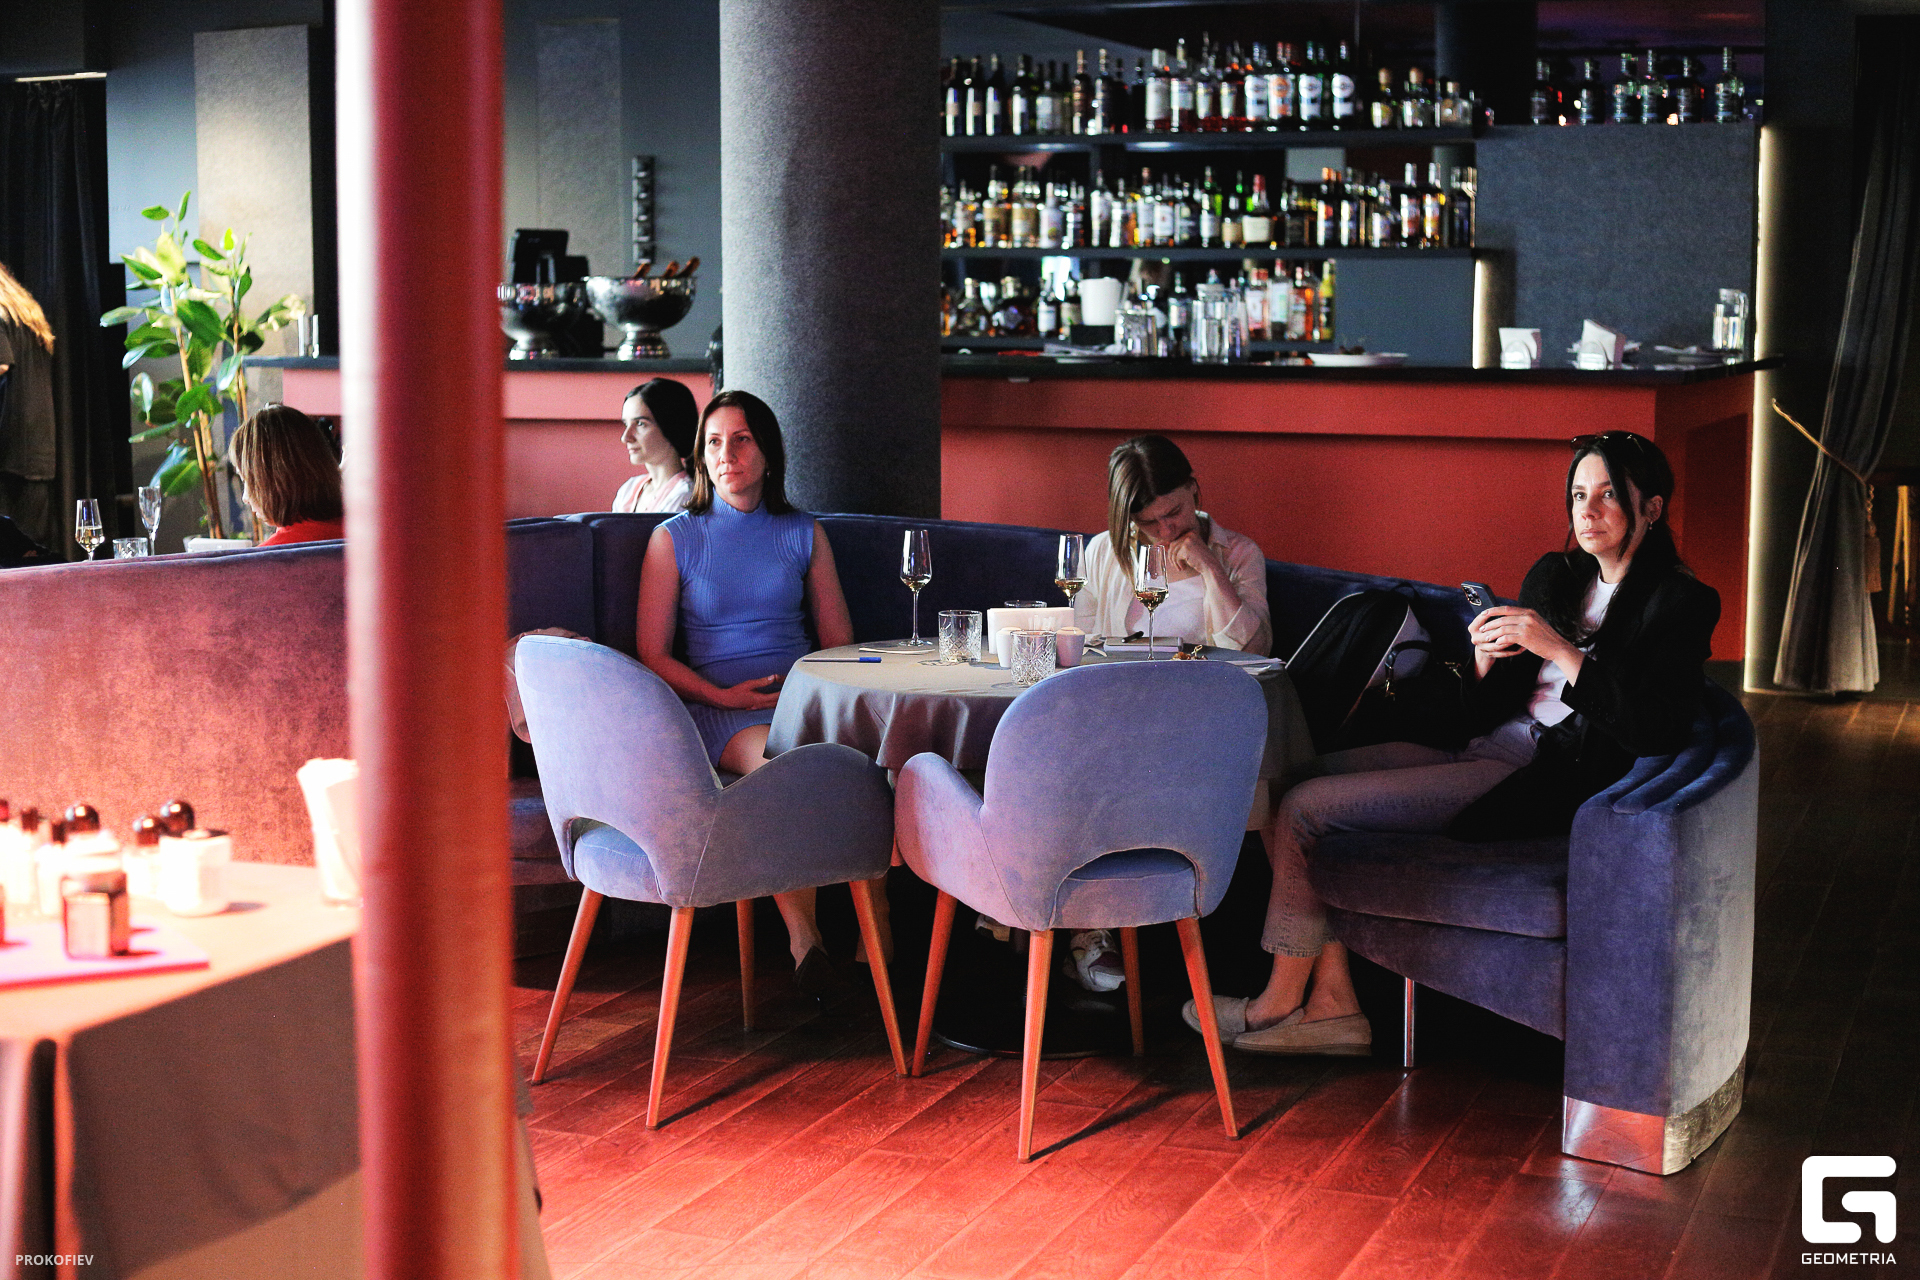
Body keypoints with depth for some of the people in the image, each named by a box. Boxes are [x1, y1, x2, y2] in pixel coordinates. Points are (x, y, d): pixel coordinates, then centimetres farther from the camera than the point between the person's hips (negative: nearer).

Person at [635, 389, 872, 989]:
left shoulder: (805, 535, 17)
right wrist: (724, 696, -10)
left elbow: (841, 643, 17)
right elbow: (653, 655, 6)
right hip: (717, 708, -2)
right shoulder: (674, 539, 9)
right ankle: (802, 940, -30)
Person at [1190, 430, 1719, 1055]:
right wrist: (1486, 660, -7)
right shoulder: (1552, 575, 15)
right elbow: (1491, 712, 15)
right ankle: (1331, 998, -4)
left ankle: (1282, 1000, 4)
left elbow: (1658, 729, -20)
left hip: (1540, 781, -9)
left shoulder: (1683, 602, -5)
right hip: (1487, 753, 9)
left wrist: (1557, 648, -21)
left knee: (1304, 808, -13)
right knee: (1301, 774, 2)